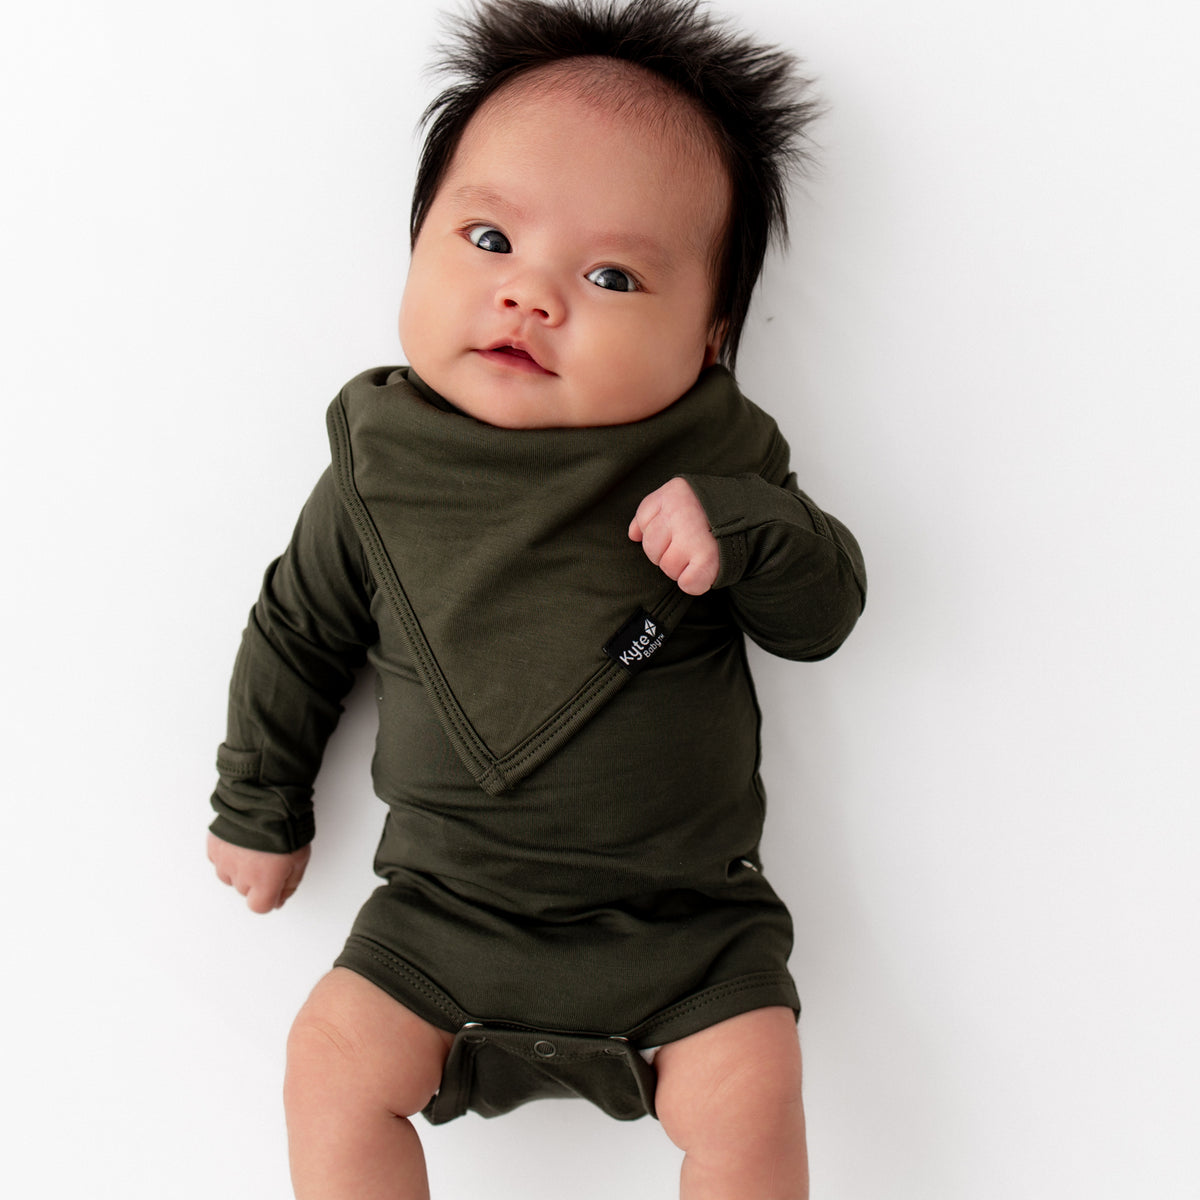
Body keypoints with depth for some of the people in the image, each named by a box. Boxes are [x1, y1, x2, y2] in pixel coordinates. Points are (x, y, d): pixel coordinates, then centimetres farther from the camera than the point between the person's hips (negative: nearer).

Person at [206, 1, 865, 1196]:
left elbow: (824, 613, -3)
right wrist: (259, 809, 17)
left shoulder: (714, 456, -9)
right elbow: (297, 632, 8)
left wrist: (742, 529, -25)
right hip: (447, 906, 2)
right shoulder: (379, 470, -6)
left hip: (686, 918, -1)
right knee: (335, 1061, -6)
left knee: (750, 1099, -13)